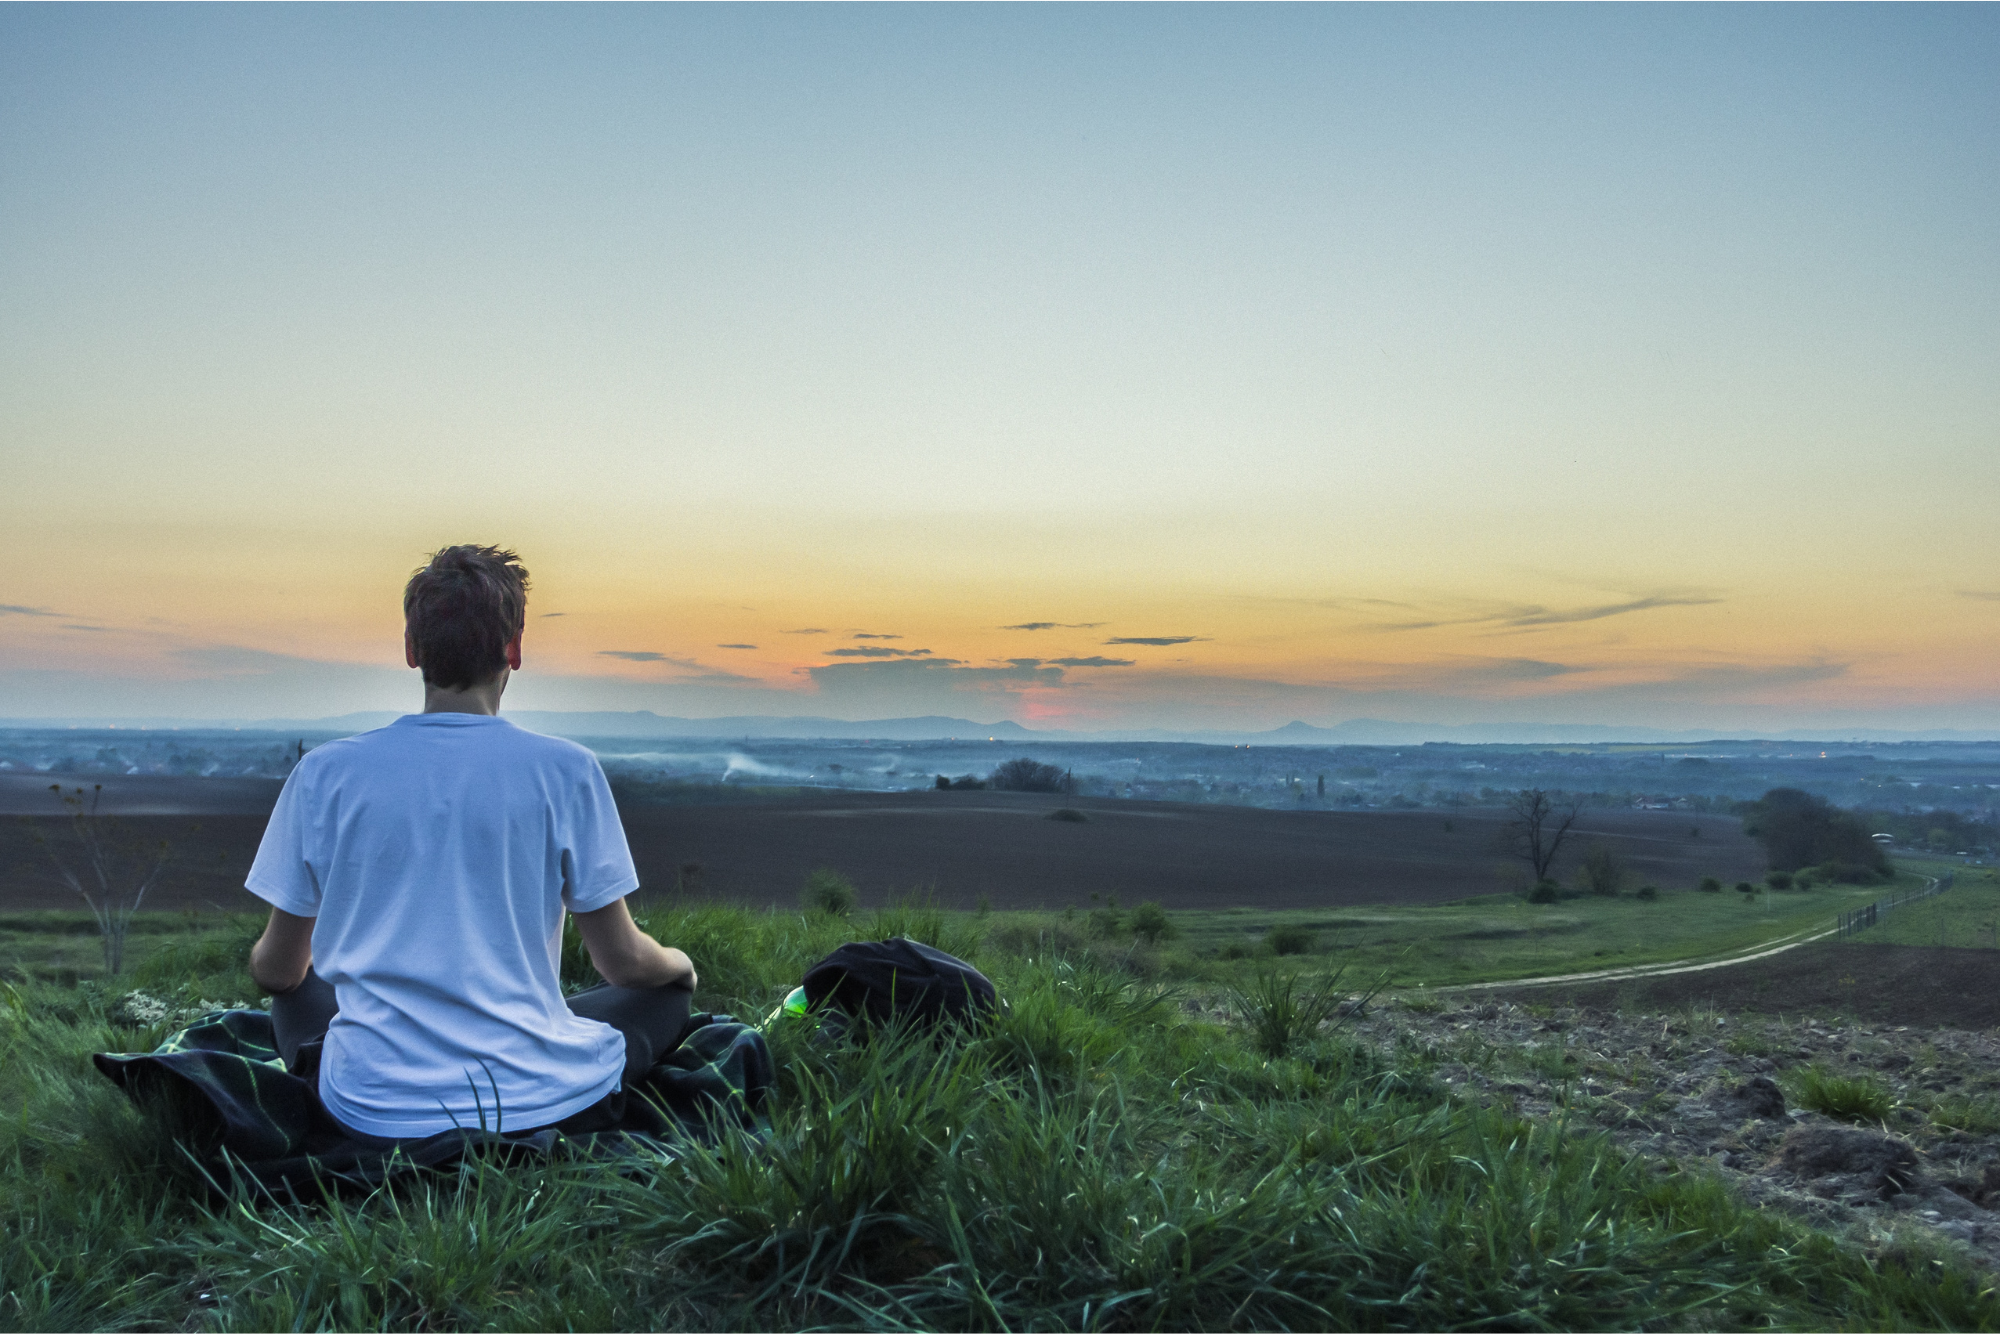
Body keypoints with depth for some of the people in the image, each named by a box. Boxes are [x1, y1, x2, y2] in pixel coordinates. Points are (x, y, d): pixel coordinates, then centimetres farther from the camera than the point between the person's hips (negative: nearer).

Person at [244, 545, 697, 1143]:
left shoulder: (323, 773, -3)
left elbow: (277, 969, 8)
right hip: (538, 1103, -2)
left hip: (373, 1112, 2)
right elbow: (623, 962, -3)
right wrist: (680, 964, 22)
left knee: (298, 994, 32)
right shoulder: (565, 770, -9)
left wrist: (264, 963, 33)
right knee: (668, 990, 23)